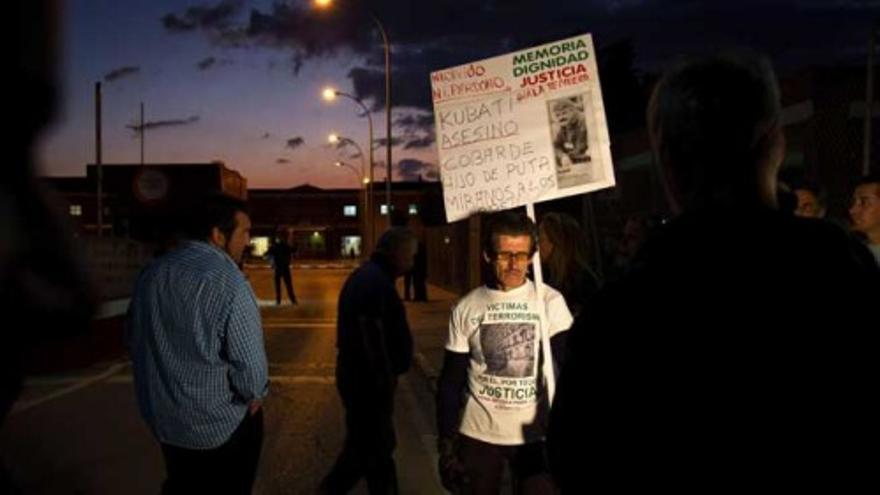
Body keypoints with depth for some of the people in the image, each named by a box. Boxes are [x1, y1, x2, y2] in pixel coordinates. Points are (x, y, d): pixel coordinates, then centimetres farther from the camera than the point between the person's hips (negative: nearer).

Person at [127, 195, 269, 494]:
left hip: (162, 418, 6)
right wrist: (255, 395, -3)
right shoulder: (228, 282, -24)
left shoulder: (151, 273, -2)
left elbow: (135, 339, 9)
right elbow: (250, 362, -24)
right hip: (221, 424, -6)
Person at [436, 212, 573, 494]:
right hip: (478, 435, 1)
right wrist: (446, 443, -2)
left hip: (534, 435, -1)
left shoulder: (550, 302, -7)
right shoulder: (466, 308, -2)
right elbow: (450, 382, 2)